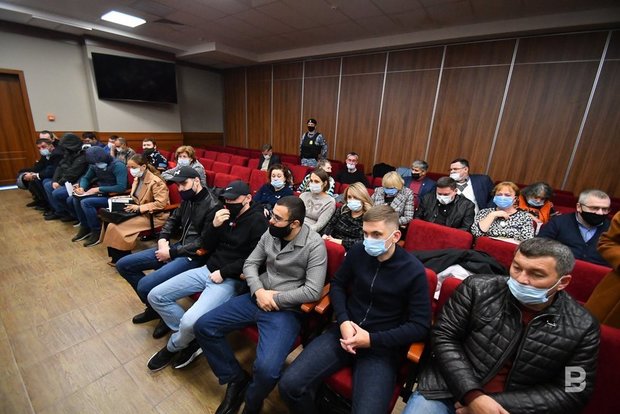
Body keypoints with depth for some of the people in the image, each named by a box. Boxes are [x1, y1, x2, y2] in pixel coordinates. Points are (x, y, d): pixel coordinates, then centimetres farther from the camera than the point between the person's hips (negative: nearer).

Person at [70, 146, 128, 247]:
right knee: (75, 198, -3)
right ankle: (85, 227, 12)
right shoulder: (94, 165, 4)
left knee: (86, 202, -22)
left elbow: (121, 187, -28)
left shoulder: (118, 166, -20)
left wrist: (99, 189, -23)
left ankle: (97, 232, -7)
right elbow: (86, 178, 17)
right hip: (101, 193, 8)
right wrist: (81, 187, -5)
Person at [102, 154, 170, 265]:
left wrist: (139, 208, -23)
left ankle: (123, 258, 2)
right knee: (113, 223, -11)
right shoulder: (137, 178, 9)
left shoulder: (156, 181, -18)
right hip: (138, 212, 8)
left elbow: (161, 203, -24)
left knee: (119, 227, -19)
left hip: (153, 215, -8)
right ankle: (117, 257, 2)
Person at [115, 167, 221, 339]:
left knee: (145, 285, -24)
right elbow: (173, 219, 21)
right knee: (123, 265, 9)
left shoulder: (213, 206, -20)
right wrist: (163, 239, 2)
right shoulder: (188, 199, 7)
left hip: (194, 256, -9)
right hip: (178, 247, 10)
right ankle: (154, 307, 19)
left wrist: (172, 253, -15)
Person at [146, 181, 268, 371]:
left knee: (190, 321, -25)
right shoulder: (225, 214, 9)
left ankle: (173, 347, 13)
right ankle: (191, 339, 11)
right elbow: (207, 246, 9)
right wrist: (214, 225, -10)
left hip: (231, 280, -7)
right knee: (156, 296, 1)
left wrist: (223, 273, -15)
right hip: (208, 270, 8)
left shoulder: (258, 221, -12)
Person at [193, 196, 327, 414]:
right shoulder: (270, 234, 0)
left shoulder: (314, 245, -17)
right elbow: (250, 264, 6)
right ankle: (237, 379, 18)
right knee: (203, 327, -1)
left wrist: (274, 299, -15)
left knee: (266, 369, -26)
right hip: (256, 298, 6)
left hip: (287, 310, -6)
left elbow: (313, 291, -20)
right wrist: (259, 292, -12)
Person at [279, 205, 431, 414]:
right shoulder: (357, 252, -2)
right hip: (345, 332, 3)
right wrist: (343, 321, -7)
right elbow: (337, 285, 10)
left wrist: (372, 339, -15)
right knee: (290, 385, -14)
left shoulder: (414, 271, -10)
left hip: (383, 347, -2)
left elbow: (421, 325, -8)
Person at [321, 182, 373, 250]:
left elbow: (362, 242, -13)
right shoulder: (342, 210, 12)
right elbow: (330, 225, 10)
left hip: (348, 251, -5)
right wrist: (325, 236, -11)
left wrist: (338, 241, -17)